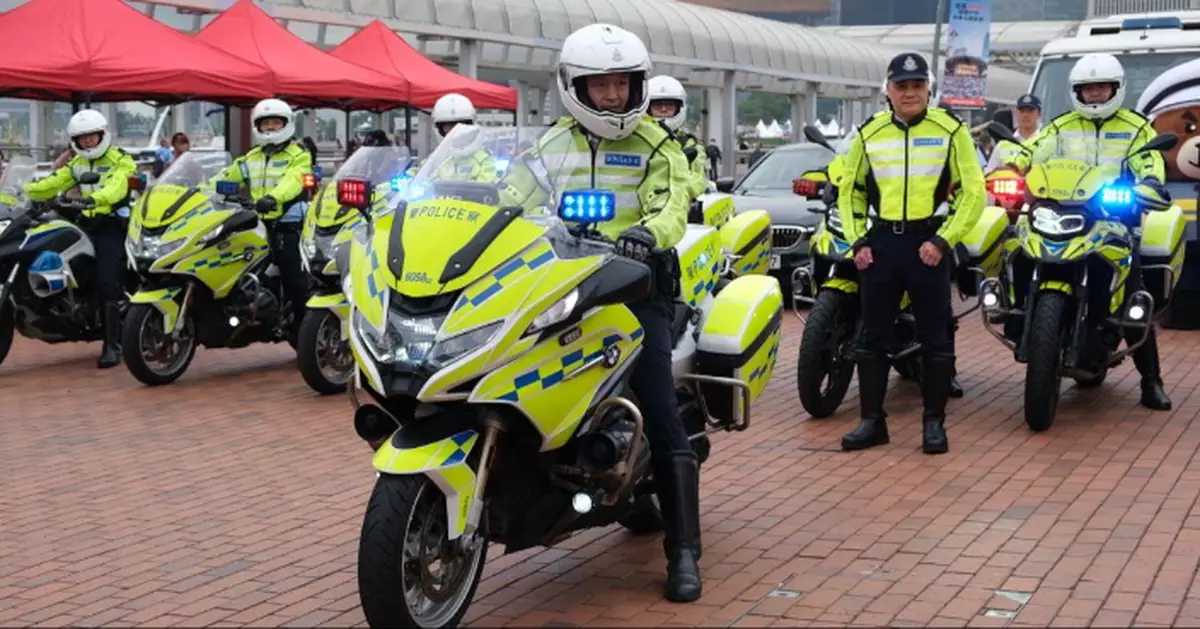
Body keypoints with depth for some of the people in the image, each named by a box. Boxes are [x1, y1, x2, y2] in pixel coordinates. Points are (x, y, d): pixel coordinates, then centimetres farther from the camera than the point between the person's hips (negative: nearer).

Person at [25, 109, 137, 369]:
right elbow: (52, 183, 8)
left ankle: (112, 345, -17)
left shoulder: (120, 160, -3)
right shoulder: (77, 163, 19)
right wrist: (25, 190, -9)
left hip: (112, 226, -7)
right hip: (85, 225, 7)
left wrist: (95, 198, -43)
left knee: (107, 284, -17)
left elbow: (117, 187, -23)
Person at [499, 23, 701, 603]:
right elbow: (512, 196, 8)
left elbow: (673, 205, -11)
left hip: (635, 281, -3)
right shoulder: (551, 143, 16)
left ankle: (683, 550, -7)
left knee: (659, 413, -9)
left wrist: (649, 231, -34)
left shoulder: (657, 145, 6)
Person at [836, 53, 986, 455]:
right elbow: (849, 190, 16)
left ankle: (934, 422, 12)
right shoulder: (869, 133, 8)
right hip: (880, 242, 3)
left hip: (929, 243, -3)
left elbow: (974, 191, -2)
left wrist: (943, 240, -11)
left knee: (935, 338, 3)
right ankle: (872, 421, 14)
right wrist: (857, 241, 4)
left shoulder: (950, 130, -1)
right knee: (873, 336, 6)